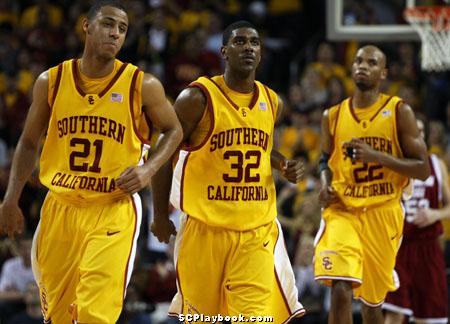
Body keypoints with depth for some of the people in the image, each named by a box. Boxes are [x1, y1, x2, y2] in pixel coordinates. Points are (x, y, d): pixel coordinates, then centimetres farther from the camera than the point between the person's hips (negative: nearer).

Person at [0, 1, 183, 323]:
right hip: (60, 208, 3)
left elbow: (173, 130, 9)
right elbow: (29, 142, 12)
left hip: (114, 211, -3)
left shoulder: (143, 86, -7)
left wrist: (148, 169, -9)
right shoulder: (51, 82, 1)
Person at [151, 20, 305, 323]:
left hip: (257, 230, 3)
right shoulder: (198, 98, -8)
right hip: (206, 227, -3)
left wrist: (285, 166, 5)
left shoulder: (272, 102, 8)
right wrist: (161, 215, 0)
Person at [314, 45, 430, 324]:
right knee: (341, 289, -22)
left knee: (372, 300, 11)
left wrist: (376, 156, -17)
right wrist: (325, 185, 1)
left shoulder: (399, 112, -2)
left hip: (383, 214, 0)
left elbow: (423, 170, -6)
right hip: (342, 211, 0)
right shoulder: (333, 116, 6)